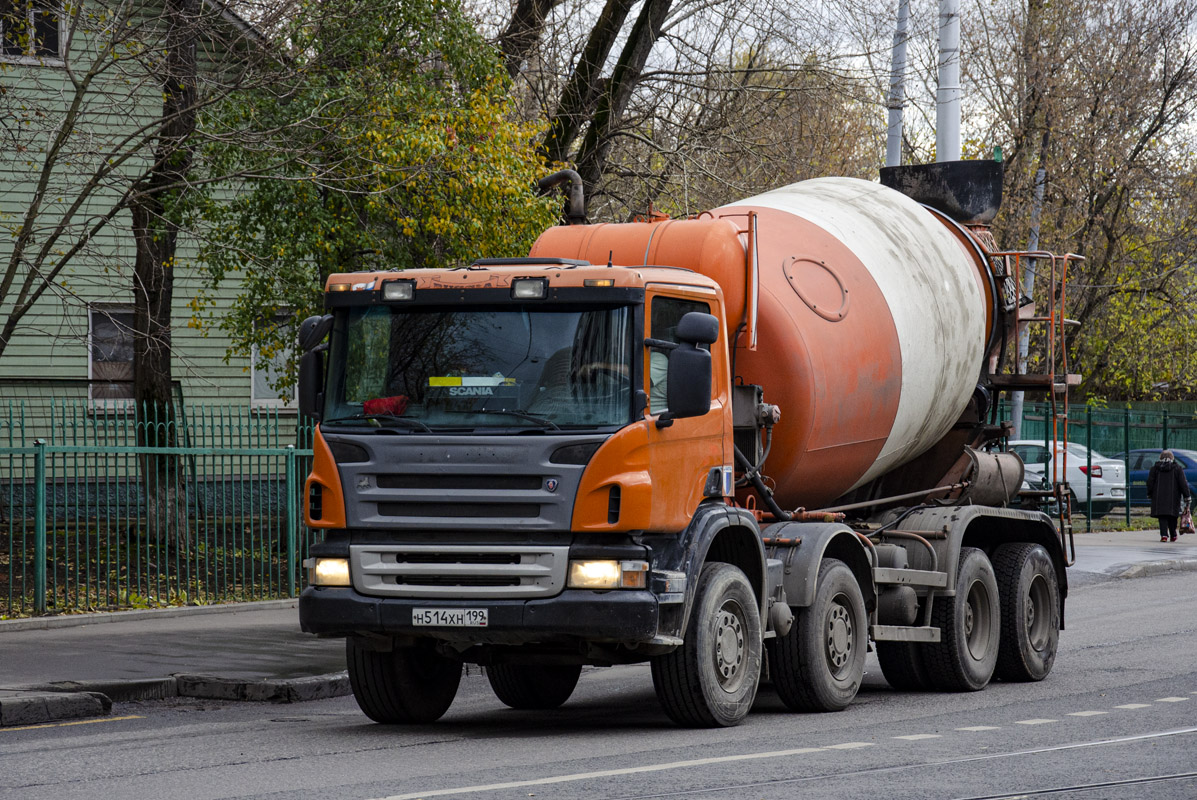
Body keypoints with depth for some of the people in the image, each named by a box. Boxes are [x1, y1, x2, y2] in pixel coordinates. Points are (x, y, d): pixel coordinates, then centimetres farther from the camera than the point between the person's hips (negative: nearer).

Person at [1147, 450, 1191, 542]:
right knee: (1172, 517, 12)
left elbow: (1150, 482, 5)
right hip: (1173, 498, 0)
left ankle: (1164, 535, -14)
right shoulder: (1177, 468, 0)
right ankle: (1173, 536, 19)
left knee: (1162, 517, 0)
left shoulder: (1155, 468, 3)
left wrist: (1149, 494, 16)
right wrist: (1187, 496, 2)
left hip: (1159, 497, 0)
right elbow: (1183, 483, -2)